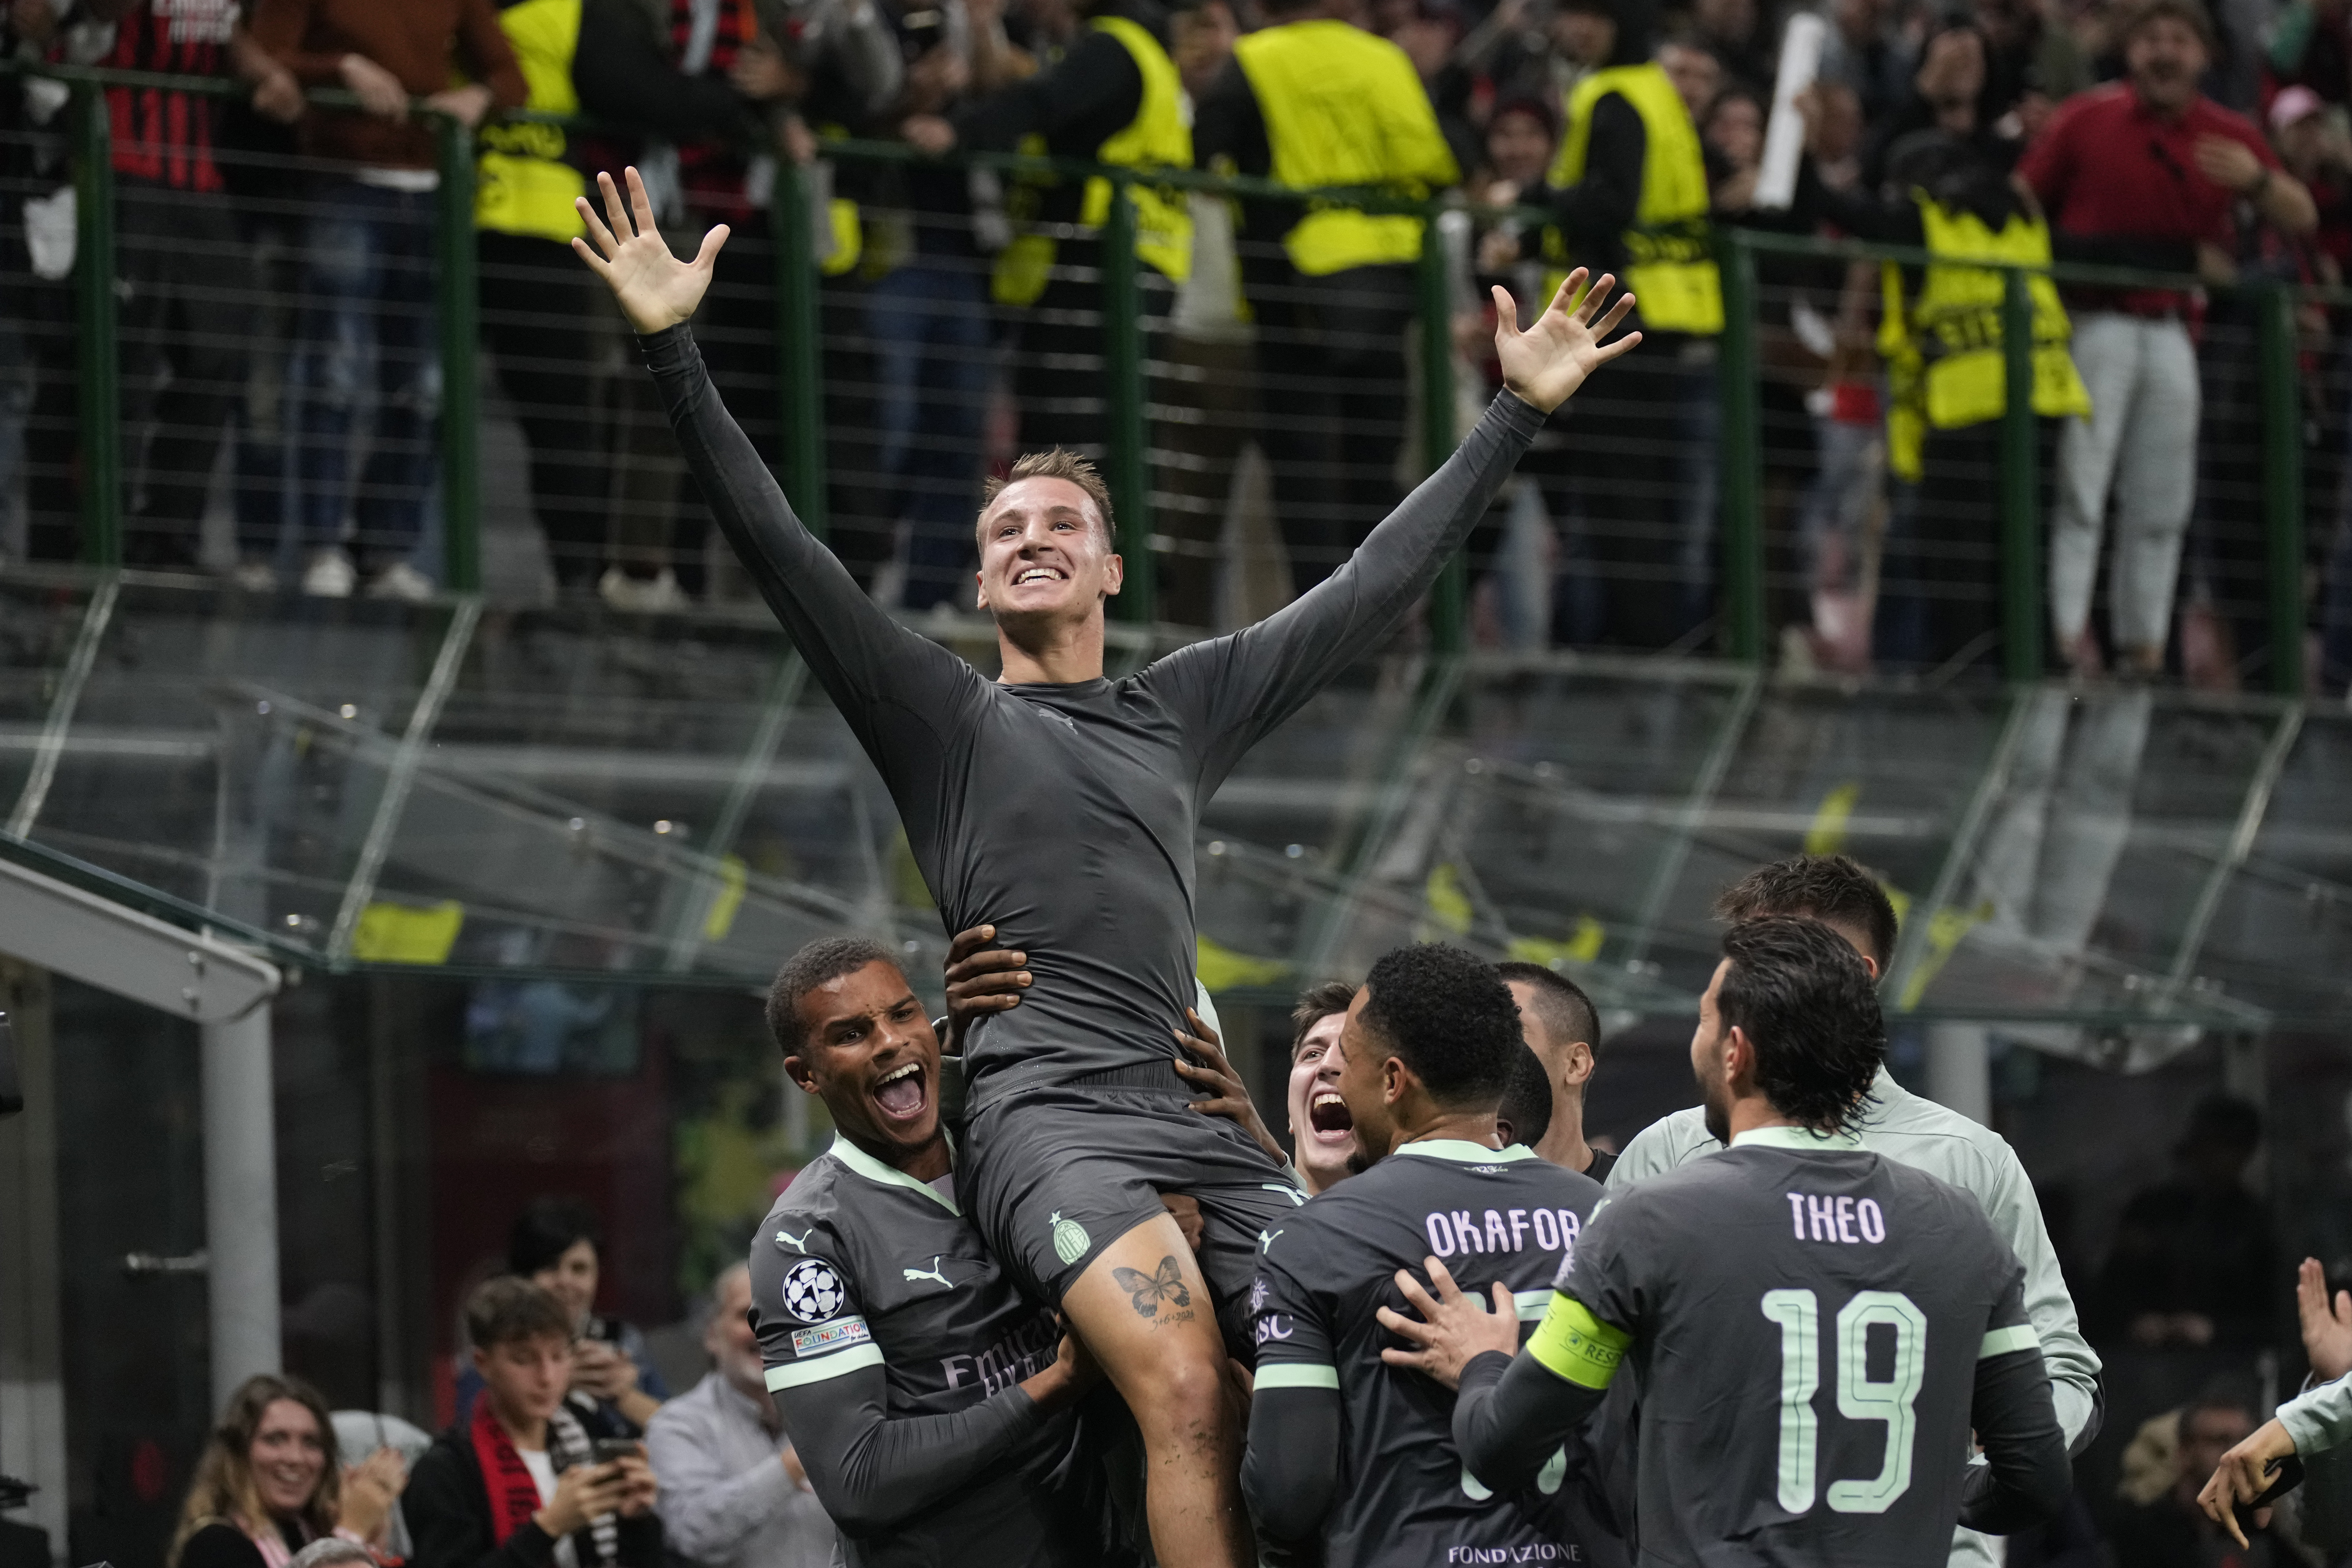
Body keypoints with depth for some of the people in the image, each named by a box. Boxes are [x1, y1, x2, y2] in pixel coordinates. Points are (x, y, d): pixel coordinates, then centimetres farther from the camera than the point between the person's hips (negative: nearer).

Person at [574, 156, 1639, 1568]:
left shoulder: (1188, 705, 24)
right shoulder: (942, 715, 14)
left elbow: (1376, 589, 28)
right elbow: (778, 547, 6)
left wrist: (1520, 415, 30)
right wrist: (674, 355, -2)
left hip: (1202, 1107, 4)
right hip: (1048, 1112, -4)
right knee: (1185, 1390, -26)